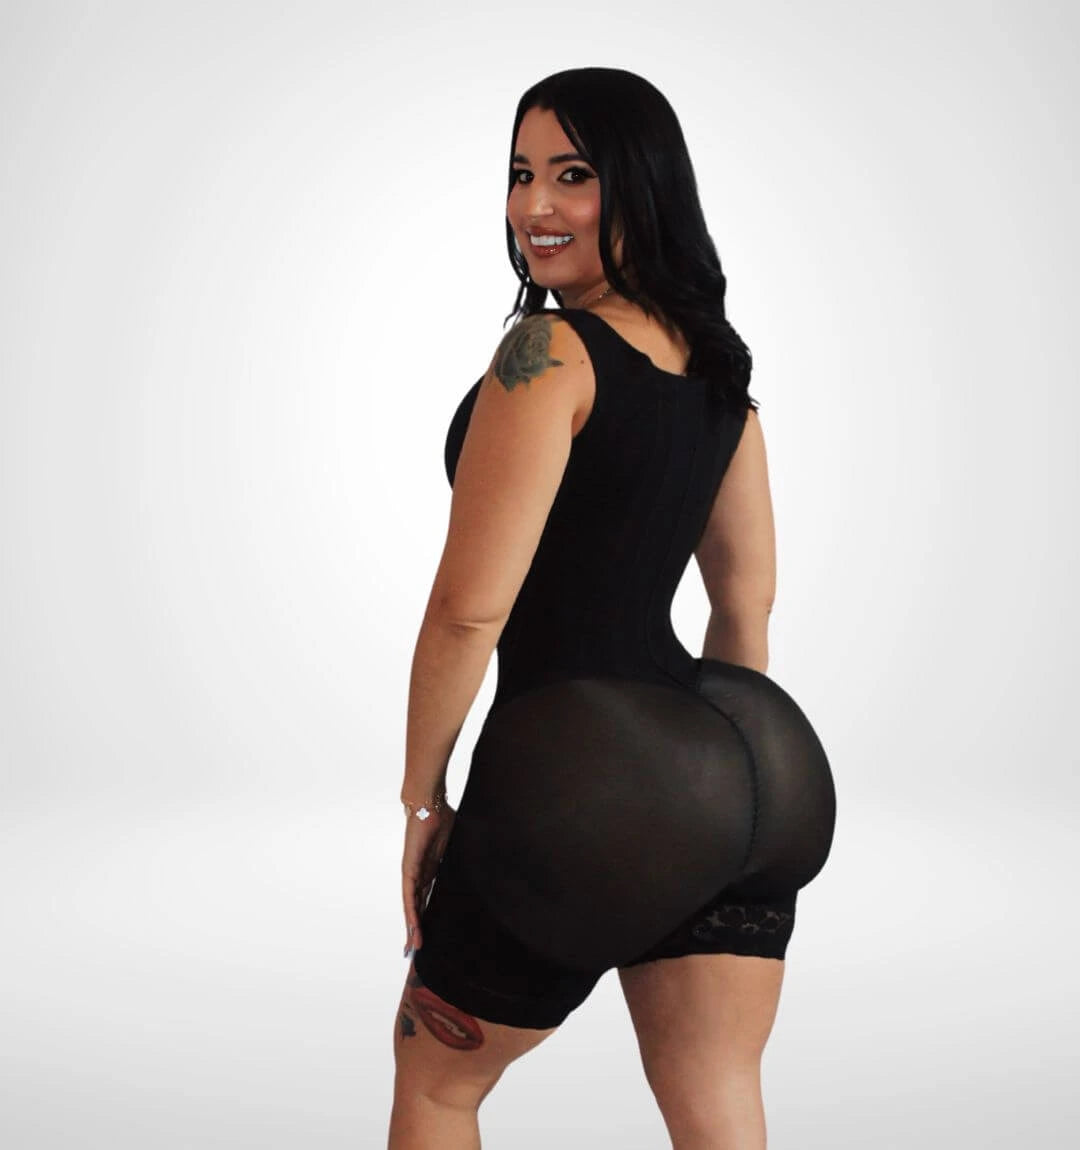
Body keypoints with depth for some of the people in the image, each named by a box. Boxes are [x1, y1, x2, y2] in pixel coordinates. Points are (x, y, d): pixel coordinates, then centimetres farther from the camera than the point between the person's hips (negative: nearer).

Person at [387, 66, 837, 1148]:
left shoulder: (549, 351, -14)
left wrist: (422, 798, -4)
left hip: (567, 796, -7)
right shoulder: (717, 361, 10)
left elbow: (470, 607, -16)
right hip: (726, 796, 7)